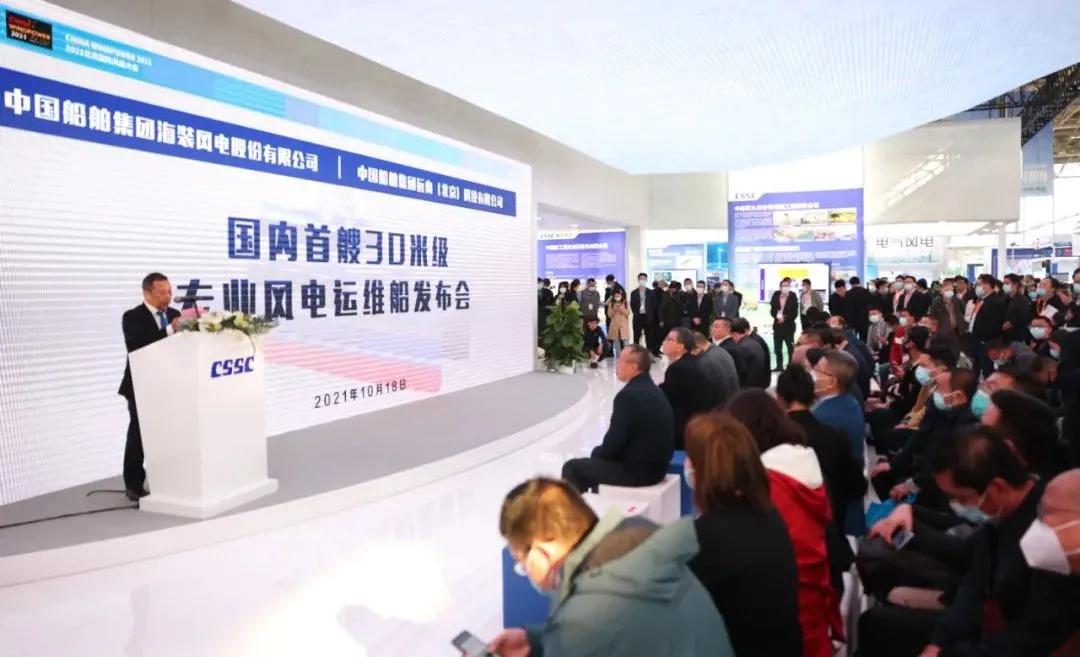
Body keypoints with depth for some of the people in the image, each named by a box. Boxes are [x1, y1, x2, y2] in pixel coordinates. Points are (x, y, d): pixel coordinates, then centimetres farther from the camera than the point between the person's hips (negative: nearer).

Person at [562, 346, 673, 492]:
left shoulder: (629, 394, -20)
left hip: (637, 470, -9)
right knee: (598, 453, 29)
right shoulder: (653, 390, 9)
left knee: (572, 467, 3)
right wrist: (599, 451, 11)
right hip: (655, 465, 9)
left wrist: (598, 452, 0)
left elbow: (613, 442, -20)